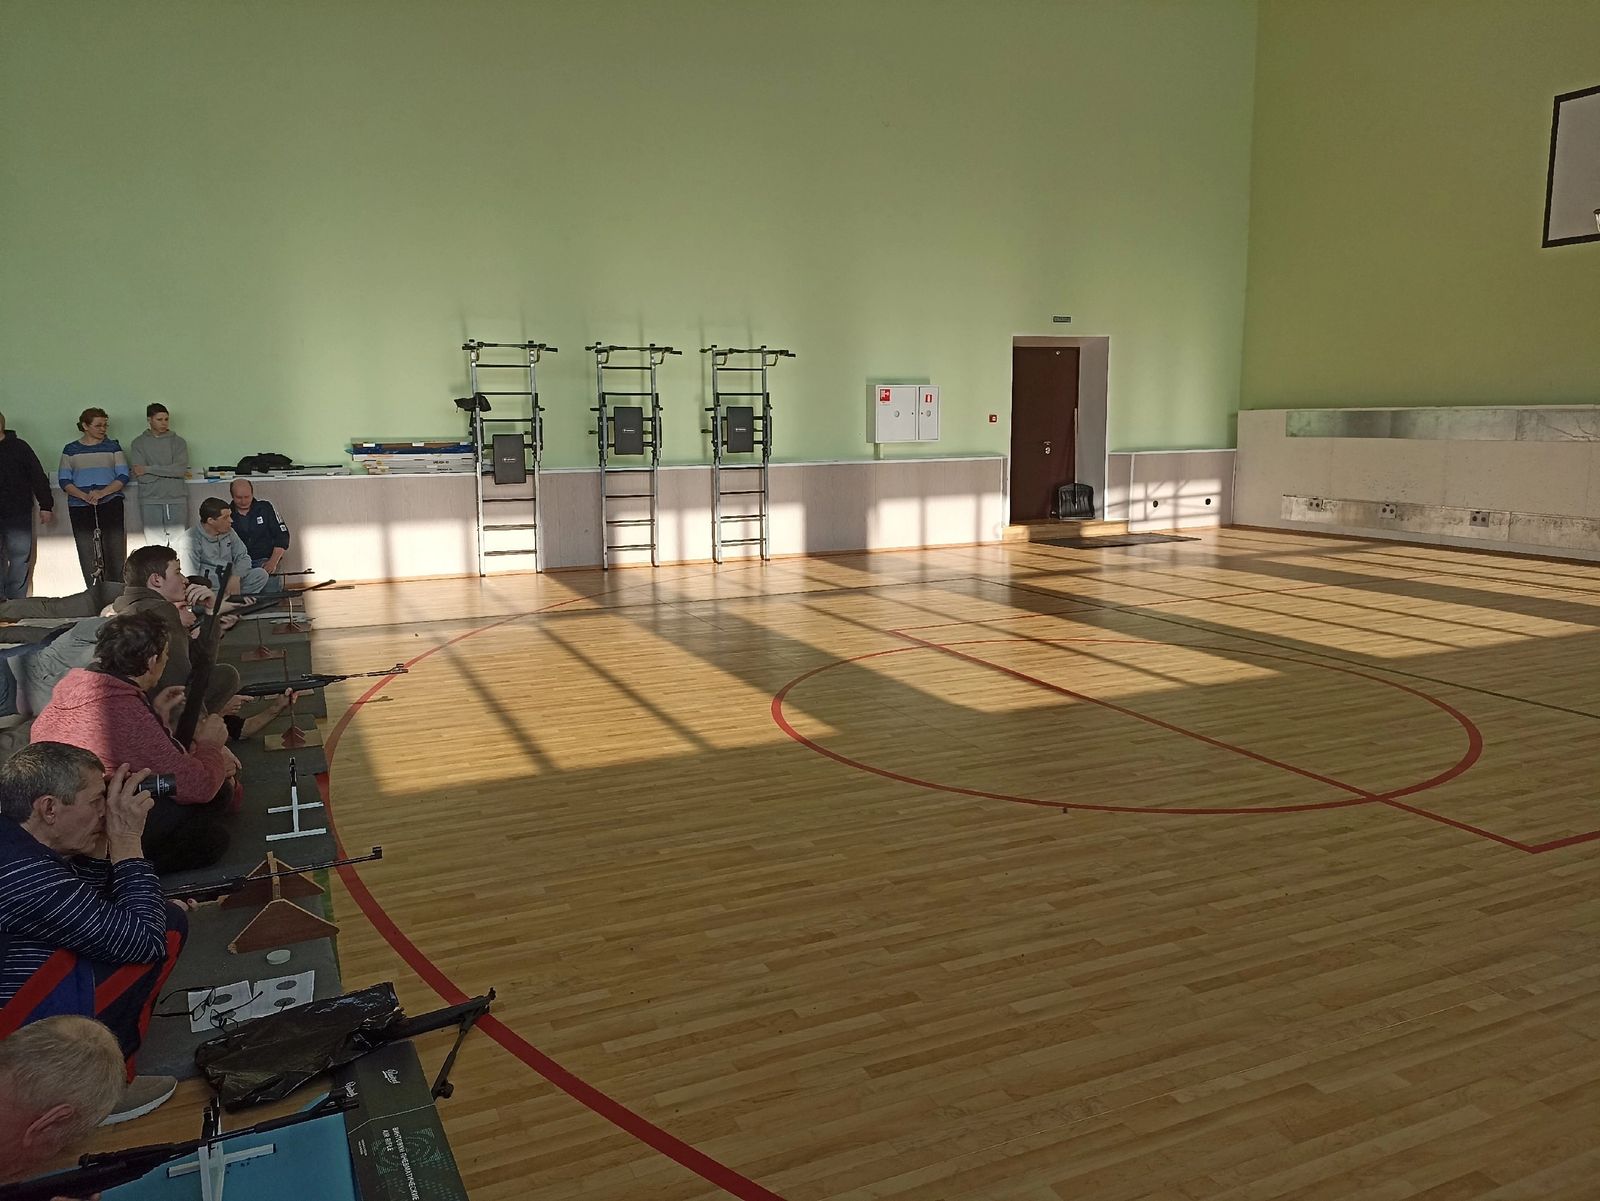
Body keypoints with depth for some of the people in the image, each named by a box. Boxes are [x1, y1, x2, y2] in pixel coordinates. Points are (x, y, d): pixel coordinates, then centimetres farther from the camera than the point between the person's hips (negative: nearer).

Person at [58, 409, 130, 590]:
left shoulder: (112, 446, 8)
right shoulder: (70, 450, 8)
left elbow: (123, 476, 1)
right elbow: (64, 481, 3)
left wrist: (102, 492, -15)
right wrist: (84, 496, -15)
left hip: (110, 505, -1)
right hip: (79, 508, 1)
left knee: (115, 551, -6)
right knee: (87, 554, -1)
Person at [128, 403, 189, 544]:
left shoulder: (178, 442, 8)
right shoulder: (139, 443, 6)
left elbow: (181, 469, -7)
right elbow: (140, 476, -4)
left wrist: (149, 469, -8)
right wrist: (171, 472, -6)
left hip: (177, 499, 0)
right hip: (150, 501, 0)